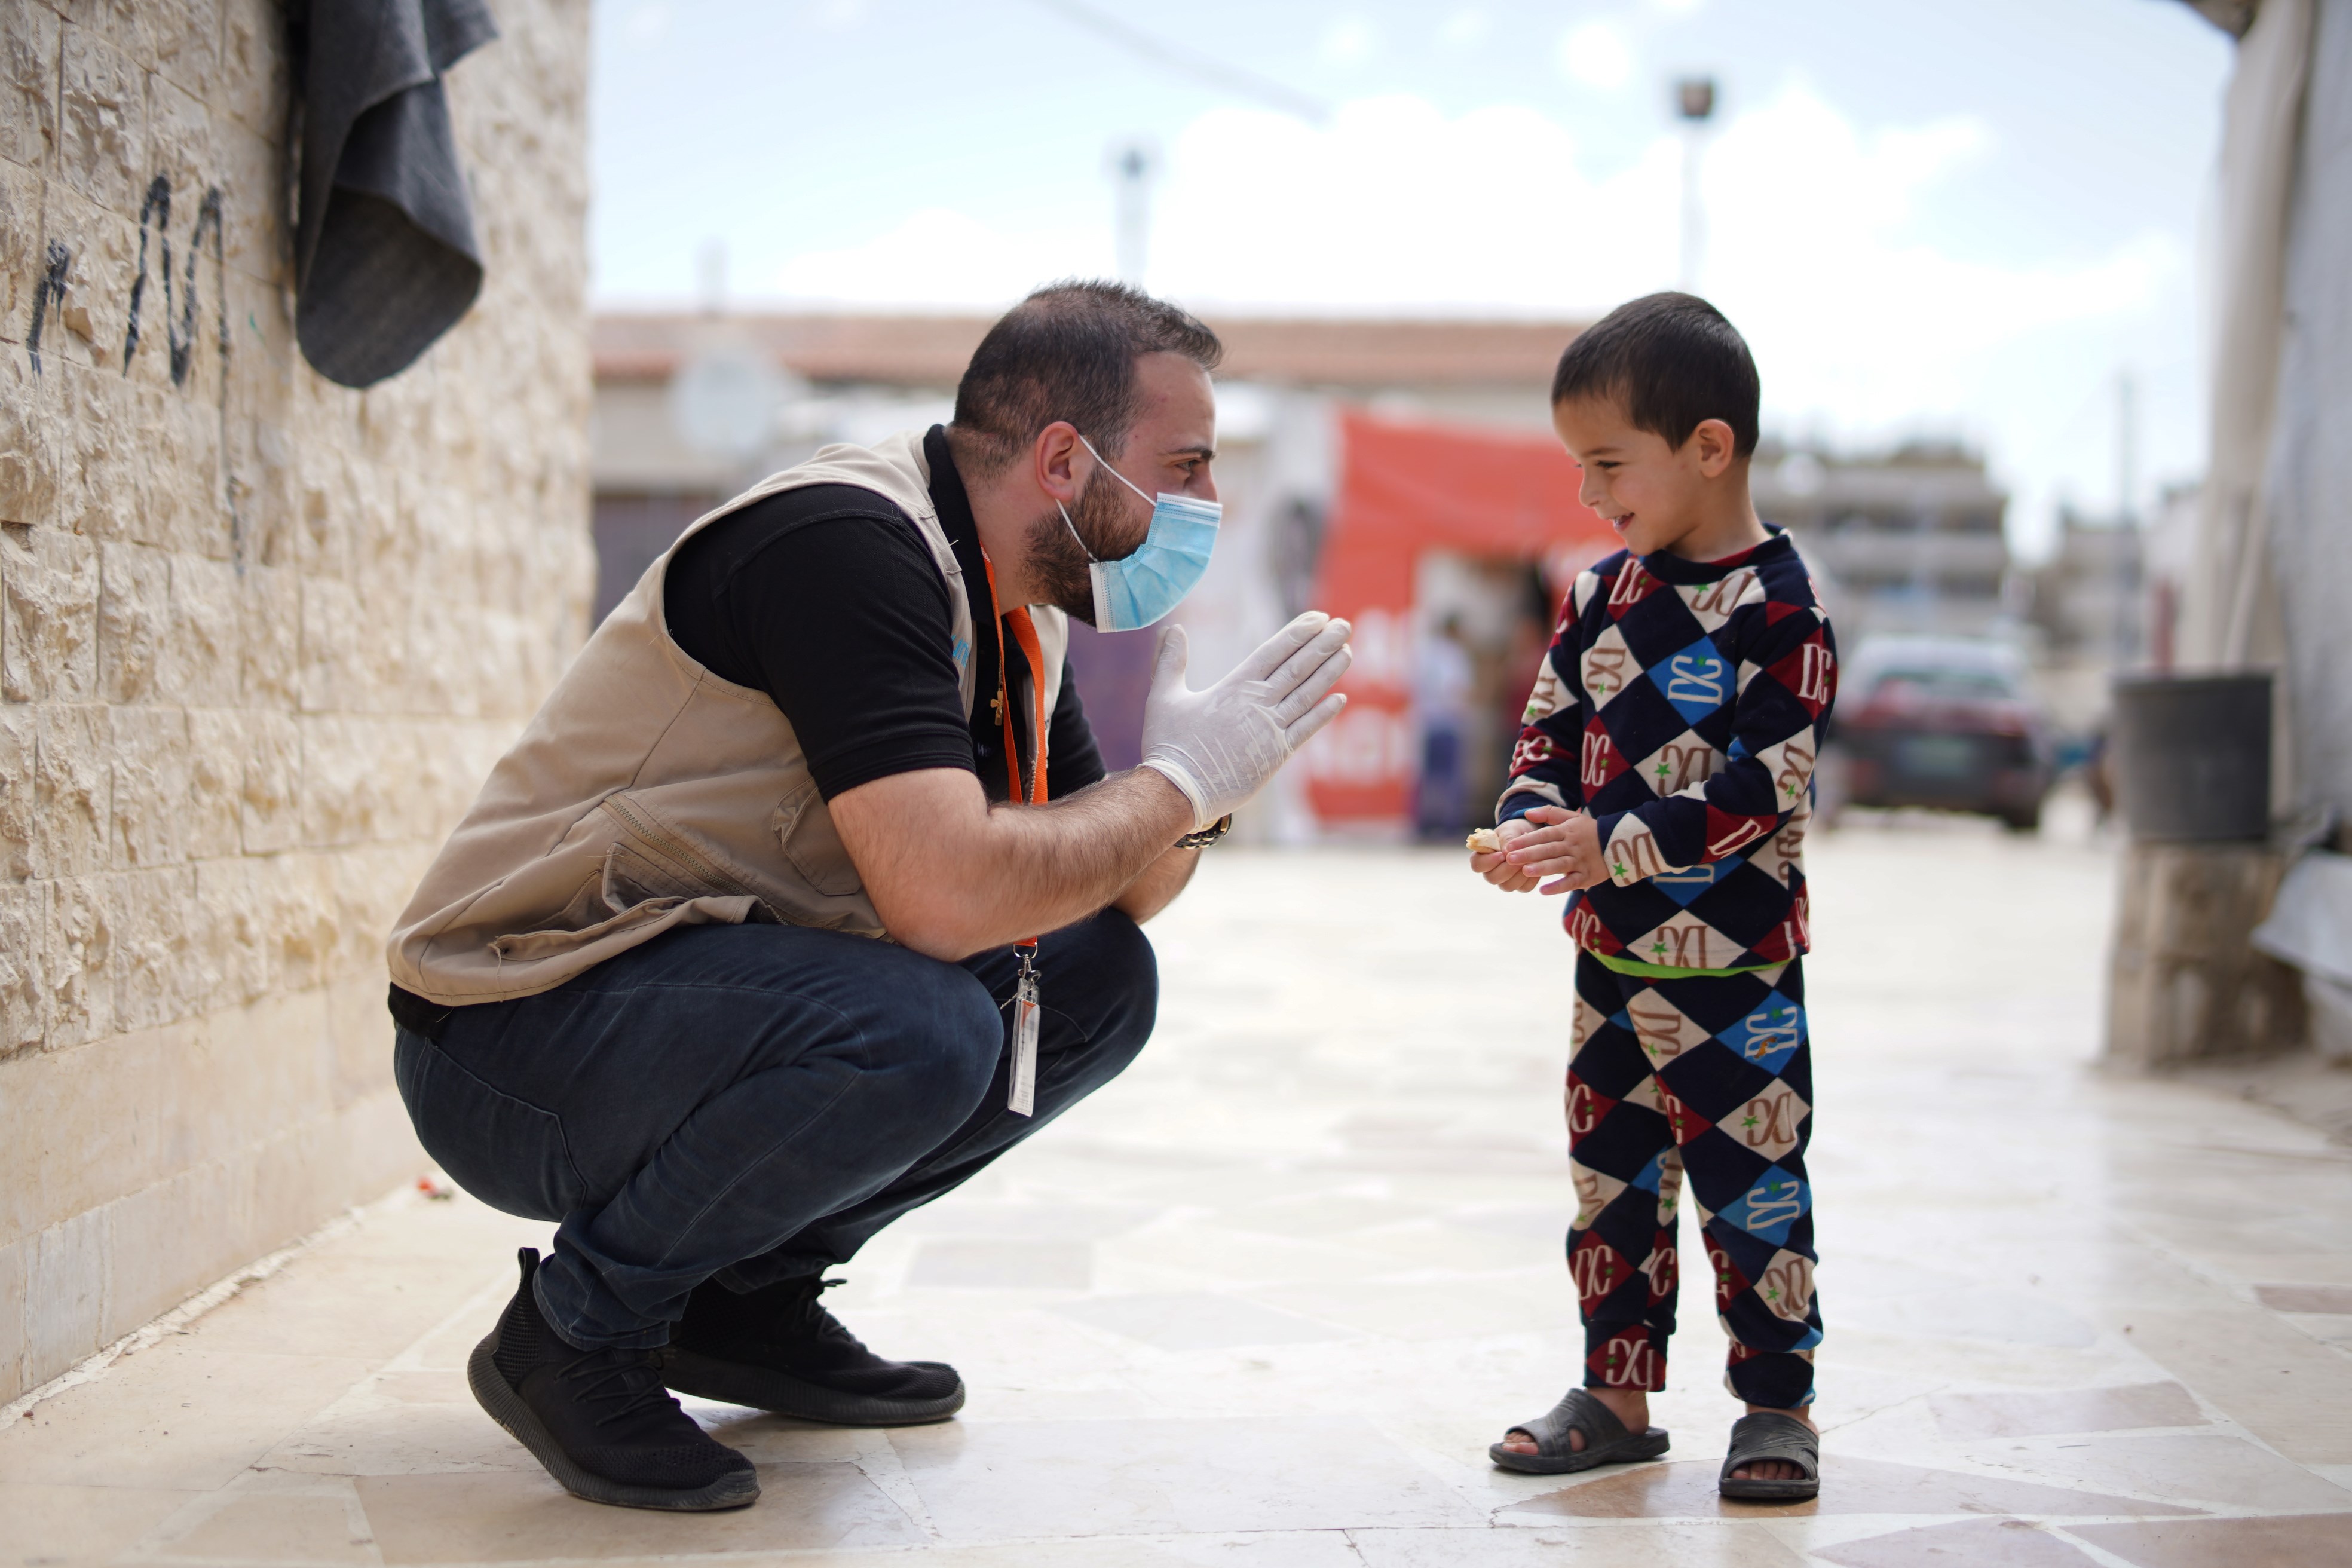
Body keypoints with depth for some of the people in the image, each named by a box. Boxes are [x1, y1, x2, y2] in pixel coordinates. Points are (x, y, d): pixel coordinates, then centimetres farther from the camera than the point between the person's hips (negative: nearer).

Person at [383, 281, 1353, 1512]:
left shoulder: (1012, 610, 8)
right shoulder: (843, 543, -22)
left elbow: (1105, 894, 13)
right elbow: (946, 892, -32)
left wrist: (1192, 800, -8)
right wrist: (1177, 782, -18)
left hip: (711, 996, 9)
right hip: (514, 1035, -9)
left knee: (1096, 980, 4)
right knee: (913, 1030, -33)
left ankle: (747, 1297, 9)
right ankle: (575, 1331, -9)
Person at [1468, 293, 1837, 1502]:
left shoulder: (1776, 607, -16)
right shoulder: (1602, 594, 6)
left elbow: (1765, 786, -21)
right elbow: (1550, 723, 11)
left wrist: (1615, 845, -26)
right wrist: (1527, 819, -9)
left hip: (1734, 962, -7)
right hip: (1610, 956, 7)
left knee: (1750, 1185, 1)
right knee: (1610, 1179, 14)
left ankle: (1776, 1404, 14)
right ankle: (1617, 1395, 25)